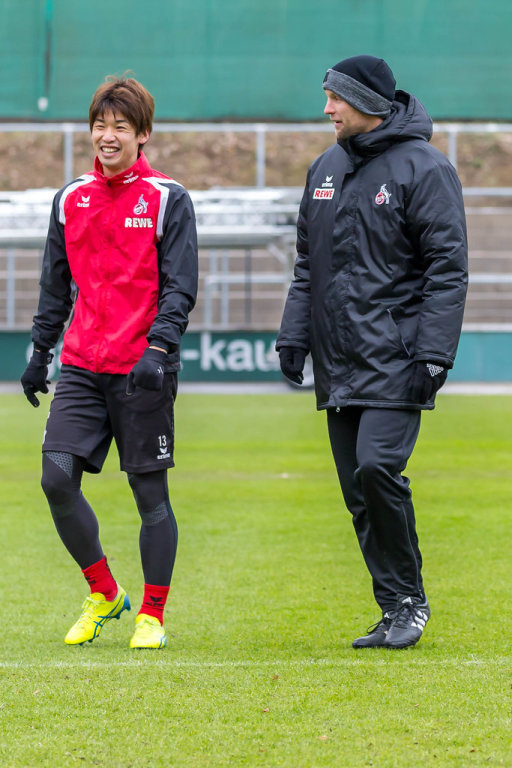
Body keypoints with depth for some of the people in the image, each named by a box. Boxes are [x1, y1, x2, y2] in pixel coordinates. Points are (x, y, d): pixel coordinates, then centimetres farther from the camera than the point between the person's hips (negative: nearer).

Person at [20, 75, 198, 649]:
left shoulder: (168, 200, -3)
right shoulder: (71, 199, 11)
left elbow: (180, 287, -7)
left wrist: (158, 348, -20)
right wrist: (39, 353, 16)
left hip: (143, 370, -4)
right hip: (81, 367, 4)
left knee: (150, 492, 1)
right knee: (57, 477, -8)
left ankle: (152, 615, 13)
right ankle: (103, 593, 11)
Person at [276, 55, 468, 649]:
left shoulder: (423, 169, -6)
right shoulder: (325, 169, 15)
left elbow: (447, 267, -10)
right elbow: (307, 264, 21)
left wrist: (434, 353, -17)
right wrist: (293, 336, 10)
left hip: (394, 360, -7)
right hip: (337, 365, 7)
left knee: (377, 469, -20)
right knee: (358, 491, 4)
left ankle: (409, 601, -5)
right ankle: (396, 611, 9)